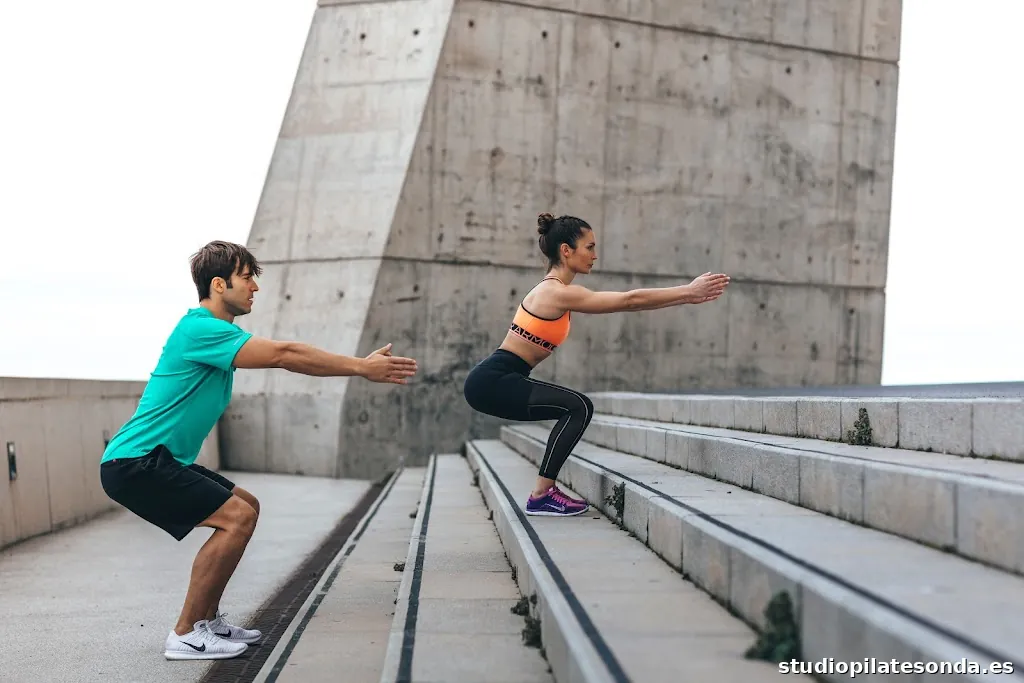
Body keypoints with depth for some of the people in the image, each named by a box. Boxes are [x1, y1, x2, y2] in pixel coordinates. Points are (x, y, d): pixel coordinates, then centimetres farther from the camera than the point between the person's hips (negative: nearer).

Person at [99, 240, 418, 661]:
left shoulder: (216, 333, 14)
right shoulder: (201, 329, -18)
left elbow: (285, 356, 12)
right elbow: (283, 355, -23)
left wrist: (360, 364, 5)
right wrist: (361, 368, -17)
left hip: (159, 461, 10)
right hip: (133, 463, -10)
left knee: (246, 507, 13)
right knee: (237, 516, -16)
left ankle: (207, 619, 18)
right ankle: (186, 635, -6)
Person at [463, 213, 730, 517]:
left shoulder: (555, 290, 13)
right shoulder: (558, 293, -17)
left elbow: (624, 301, 14)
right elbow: (629, 300, -15)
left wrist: (686, 293, 12)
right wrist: (688, 292, -8)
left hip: (496, 379, 10)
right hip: (491, 381, -10)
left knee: (576, 409, 13)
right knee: (578, 407, -13)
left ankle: (545, 489, 15)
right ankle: (541, 496, -6)